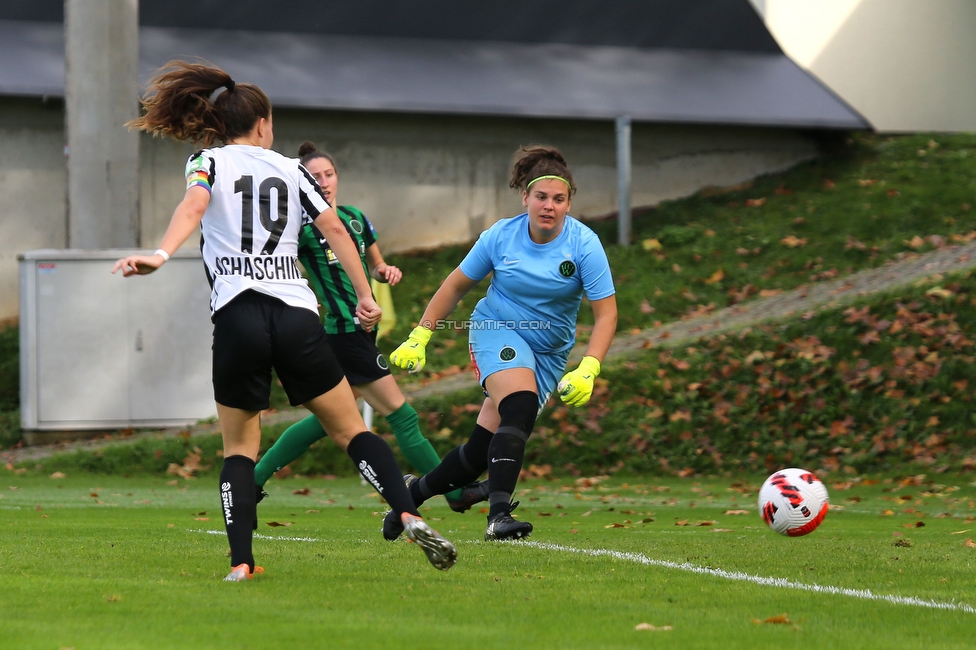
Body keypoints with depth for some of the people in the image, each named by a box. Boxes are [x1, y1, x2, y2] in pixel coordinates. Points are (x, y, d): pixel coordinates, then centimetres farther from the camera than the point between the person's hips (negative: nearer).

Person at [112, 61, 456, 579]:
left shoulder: (208, 162, 9)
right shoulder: (290, 169, 16)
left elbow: (193, 206, -12)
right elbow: (334, 228, 12)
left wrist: (159, 255, -27)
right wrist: (364, 295, 18)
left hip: (237, 318, -1)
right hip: (297, 317, 1)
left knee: (239, 447, 11)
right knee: (351, 431, 9)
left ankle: (241, 562, -5)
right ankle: (409, 516, -11)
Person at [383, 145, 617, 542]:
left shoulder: (584, 245, -14)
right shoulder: (500, 236, -10)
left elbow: (606, 314, -15)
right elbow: (457, 285, 4)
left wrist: (588, 370, -28)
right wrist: (419, 337, 1)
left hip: (548, 354, 2)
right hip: (498, 331, -2)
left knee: (484, 449, -3)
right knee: (521, 408, -32)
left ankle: (413, 493, 19)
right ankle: (499, 514, -39)